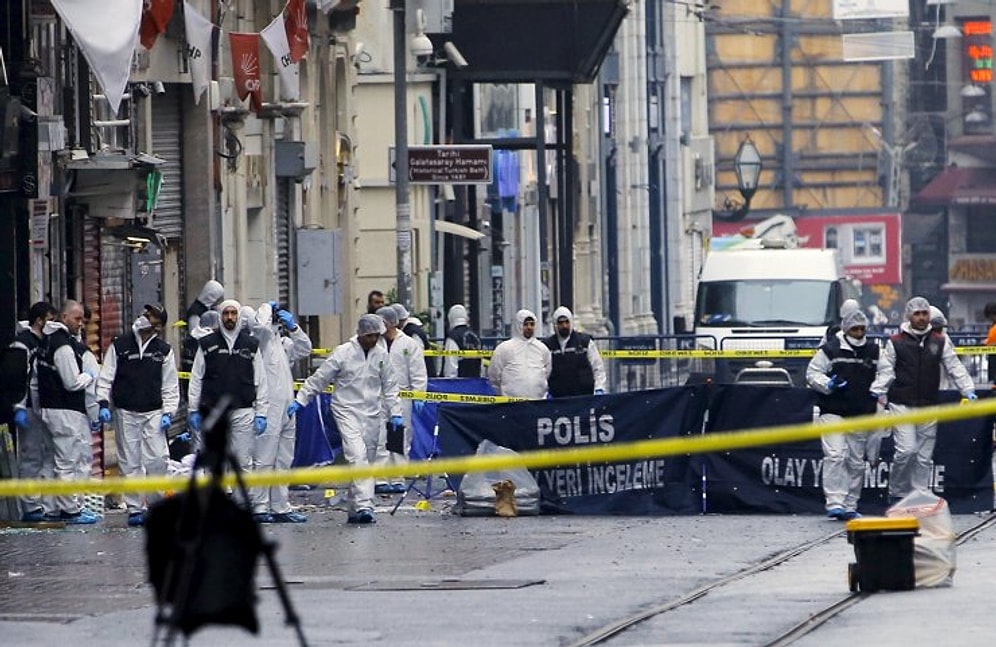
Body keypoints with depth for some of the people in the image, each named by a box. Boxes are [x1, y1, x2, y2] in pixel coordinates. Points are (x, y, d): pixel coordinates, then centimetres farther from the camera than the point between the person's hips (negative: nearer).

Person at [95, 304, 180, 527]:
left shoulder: (163, 351, 6)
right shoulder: (119, 347, 3)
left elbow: (170, 386, 9)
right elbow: (105, 378, 4)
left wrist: (168, 413, -2)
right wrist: (104, 404, -8)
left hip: (153, 413, 0)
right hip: (125, 413, 0)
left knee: (158, 459, -10)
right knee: (130, 463, 0)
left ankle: (156, 504, 7)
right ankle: (134, 508, 6)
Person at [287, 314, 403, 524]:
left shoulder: (381, 354, 5)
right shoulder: (343, 353, -7)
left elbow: (389, 386, 14)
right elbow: (319, 378, -1)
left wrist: (395, 412, 8)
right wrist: (300, 400, -2)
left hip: (372, 413, 5)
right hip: (347, 410, -5)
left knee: (365, 460, 6)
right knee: (357, 455, -19)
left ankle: (354, 510, 12)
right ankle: (364, 505, -26)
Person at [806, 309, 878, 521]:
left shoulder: (874, 352, 10)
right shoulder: (830, 350, -2)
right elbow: (812, 374, 0)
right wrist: (828, 385, -17)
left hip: (862, 415, 4)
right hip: (834, 413, -4)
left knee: (856, 461, 7)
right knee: (835, 455, -16)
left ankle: (850, 506, 15)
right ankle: (835, 503, -19)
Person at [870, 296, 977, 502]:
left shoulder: (940, 342, 9)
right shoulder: (896, 343, 1)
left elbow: (955, 368, 10)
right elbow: (885, 371, 1)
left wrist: (968, 390, 1)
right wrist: (877, 393, -11)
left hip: (928, 407, 3)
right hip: (901, 405, -3)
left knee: (924, 456, 5)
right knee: (906, 450, -14)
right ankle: (896, 492, 3)